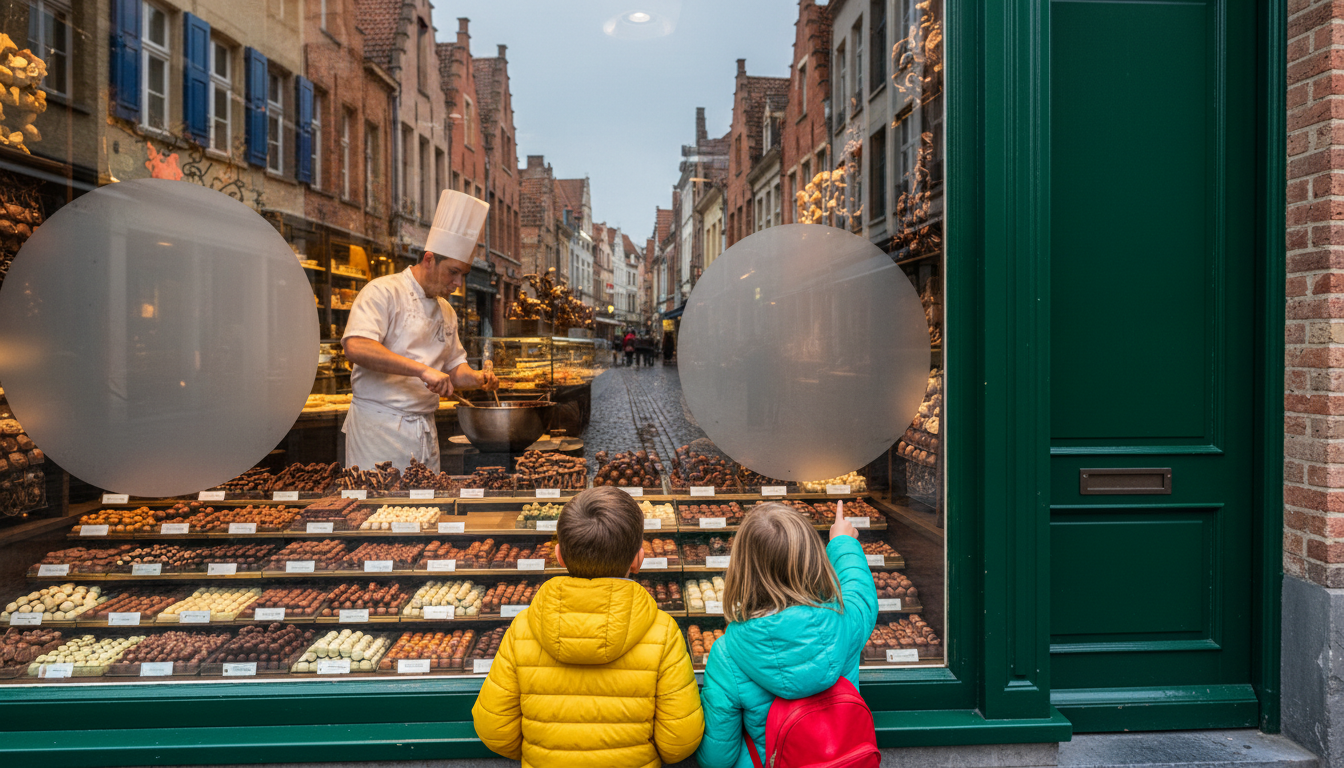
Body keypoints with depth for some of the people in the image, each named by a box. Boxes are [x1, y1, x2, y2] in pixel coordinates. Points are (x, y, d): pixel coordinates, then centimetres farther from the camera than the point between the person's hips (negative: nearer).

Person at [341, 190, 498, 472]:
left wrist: (476, 377, 0)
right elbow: (356, 347, -23)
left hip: (425, 432, 7)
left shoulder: (446, 311, 16)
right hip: (378, 429, -7)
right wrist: (423, 370, -28)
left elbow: (454, 367, 24)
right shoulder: (383, 292, -7)